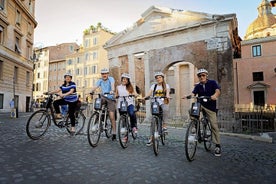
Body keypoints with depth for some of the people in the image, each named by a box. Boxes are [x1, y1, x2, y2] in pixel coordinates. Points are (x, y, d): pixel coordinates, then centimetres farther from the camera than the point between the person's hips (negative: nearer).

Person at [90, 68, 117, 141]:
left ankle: (114, 133, 7)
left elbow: (112, 84, -28)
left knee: (112, 116, -6)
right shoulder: (100, 80, 4)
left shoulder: (111, 79, -7)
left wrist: (112, 90, -50)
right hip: (103, 97, 3)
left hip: (110, 99, -3)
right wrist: (91, 91, -34)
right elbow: (95, 86, -12)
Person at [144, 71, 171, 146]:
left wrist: (167, 96, -31)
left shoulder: (166, 85, 11)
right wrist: (144, 97, -20)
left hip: (163, 103, -1)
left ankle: (164, 126, -18)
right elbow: (149, 94, 1)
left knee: (165, 109, -36)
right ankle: (151, 138, 5)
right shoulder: (153, 86, 14)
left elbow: (167, 92, -8)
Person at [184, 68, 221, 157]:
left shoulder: (212, 82, -4)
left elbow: (218, 91, -21)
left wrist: (215, 95, -45)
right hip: (201, 105, 2)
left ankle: (218, 146, 10)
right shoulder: (198, 86, 3)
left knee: (214, 126, -3)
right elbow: (193, 93, -13)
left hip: (211, 107, -2)